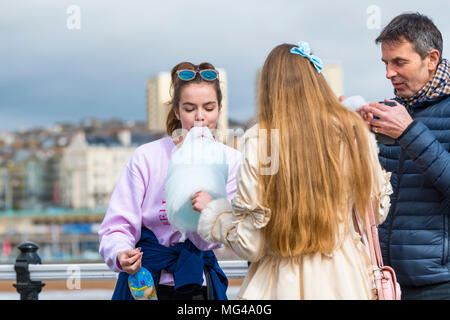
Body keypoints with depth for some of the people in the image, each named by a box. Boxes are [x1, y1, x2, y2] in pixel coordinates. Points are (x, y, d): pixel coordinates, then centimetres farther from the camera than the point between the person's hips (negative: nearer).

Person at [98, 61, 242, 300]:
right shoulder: (147, 157, -7)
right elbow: (118, 224, -10)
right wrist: (120, 255, -31)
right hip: (145, 284, -1)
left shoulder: (231, 161, -3)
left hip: (199, 285, 1)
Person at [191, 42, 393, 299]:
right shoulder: (354, 131, -4)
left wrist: (211, 208, 9)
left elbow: (250, 245, -9)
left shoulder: (259, 141, -12)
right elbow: (377, 210, 8)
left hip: (286, 284, -2)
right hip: (346, 278, 2)